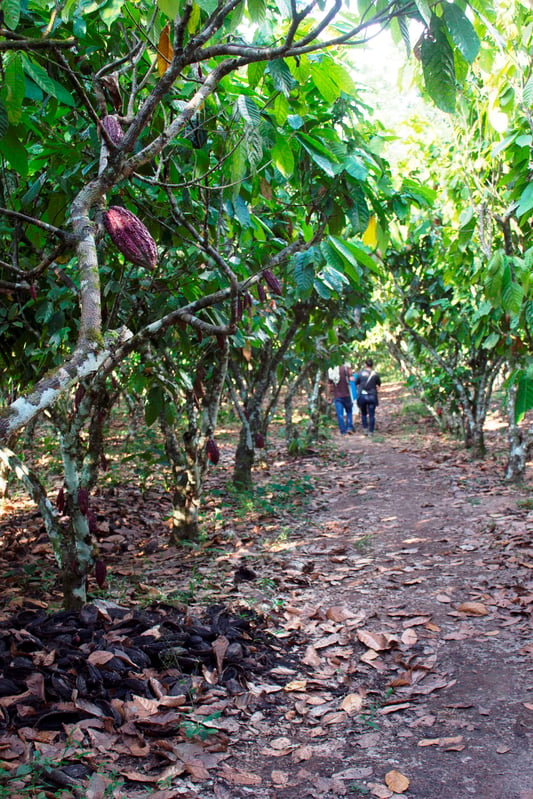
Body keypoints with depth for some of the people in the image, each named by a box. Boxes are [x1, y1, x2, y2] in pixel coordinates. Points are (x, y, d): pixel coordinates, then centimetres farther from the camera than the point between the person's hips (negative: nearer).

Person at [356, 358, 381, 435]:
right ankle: (371, 432, 4)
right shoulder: (375, 374, -2)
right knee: (371, 415, 4)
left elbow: (356, 383, 7)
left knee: (363, 413, 17)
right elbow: (378, 384, 10)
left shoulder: (360, 373, -2)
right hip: (372, 396, 0)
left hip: (362, 395, 1)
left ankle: (365, 429, 10)